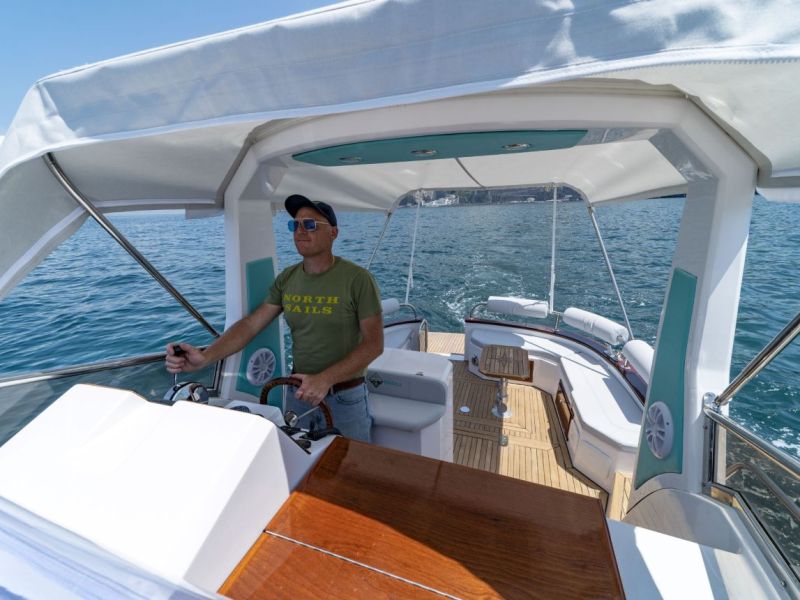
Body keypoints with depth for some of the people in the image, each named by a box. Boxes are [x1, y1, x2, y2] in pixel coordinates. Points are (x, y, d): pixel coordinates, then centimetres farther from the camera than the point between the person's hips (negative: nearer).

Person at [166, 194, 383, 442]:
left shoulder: (358, 279, -17)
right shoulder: (287, 278, -1)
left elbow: (374, 344, -18)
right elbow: (250, 324, -4)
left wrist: (325, 379, -26)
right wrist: (205, 357, -19)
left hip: (345, 397, -4)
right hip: (299, 390, 4)